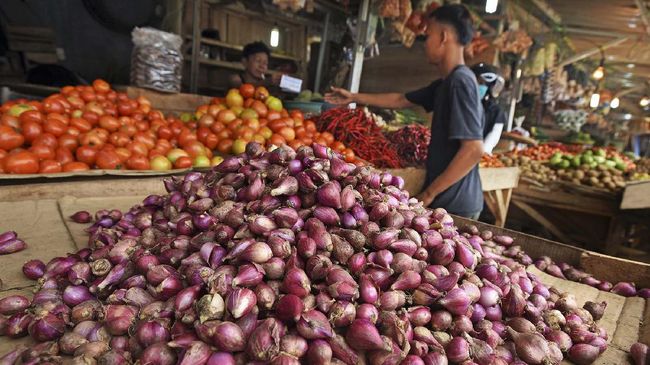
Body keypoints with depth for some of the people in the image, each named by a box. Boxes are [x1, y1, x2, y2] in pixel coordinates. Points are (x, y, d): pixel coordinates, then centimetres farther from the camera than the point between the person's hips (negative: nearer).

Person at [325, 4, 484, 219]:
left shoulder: (460, 81, -18)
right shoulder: (445, 83, 10)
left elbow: (473, 149, -24)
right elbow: (400, 100, 23)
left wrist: (429, 193, -19)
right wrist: (354, 98, 27)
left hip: (454, 206, -9)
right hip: (448, 201, 9)